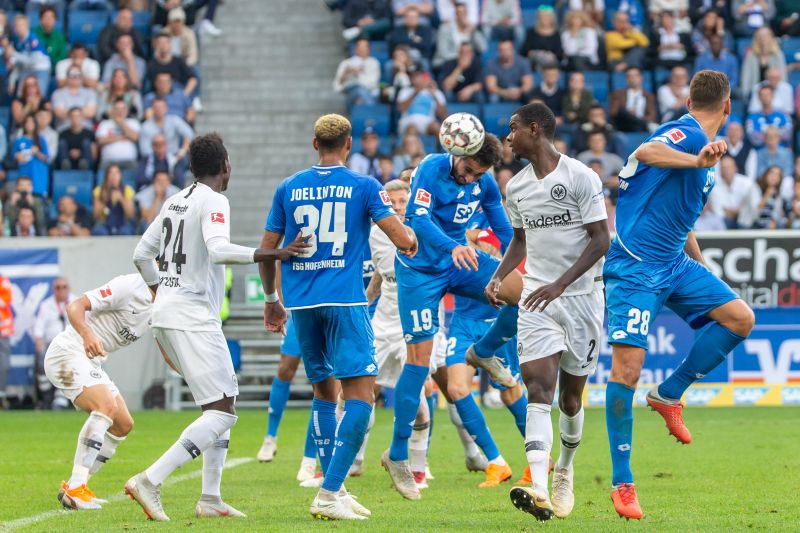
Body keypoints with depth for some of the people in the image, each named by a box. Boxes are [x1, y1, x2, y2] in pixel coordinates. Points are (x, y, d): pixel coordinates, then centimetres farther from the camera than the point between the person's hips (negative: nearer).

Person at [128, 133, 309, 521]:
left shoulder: (175, 201, 15)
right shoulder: (213, 201, -9)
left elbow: (142, 254, 21)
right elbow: (219, 250, -27)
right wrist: (272, 255, -29)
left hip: (165, 314, 9)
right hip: (193, 317, -9)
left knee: (221, 403, 17)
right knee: (222, 412, -11)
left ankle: (210, 499, 13)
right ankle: (150, 481, -22)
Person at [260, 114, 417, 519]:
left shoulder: (288, 189, 10)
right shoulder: (363, 187, 0)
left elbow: (266, 250, 13)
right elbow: (402, 238, -6)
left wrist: (271, 299, 27)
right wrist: (410, 241, 18)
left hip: (302, 304, 5)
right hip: (345, 300, -5)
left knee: (324, 391, 18)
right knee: (360, 396, -6)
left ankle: (333, 489, 16)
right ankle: (330, 494, -17)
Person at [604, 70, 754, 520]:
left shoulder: (704, 152, 16)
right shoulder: (687, 135, -14)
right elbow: (646, 152, -39)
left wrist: (702, 268, 34)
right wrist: (697, 160, -53)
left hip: (674, 263, 9)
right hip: (636, 266, -9)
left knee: (740, 318, -3)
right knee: (627, 367, -13)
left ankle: (669, 395, 8)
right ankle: (622, 483, -7)